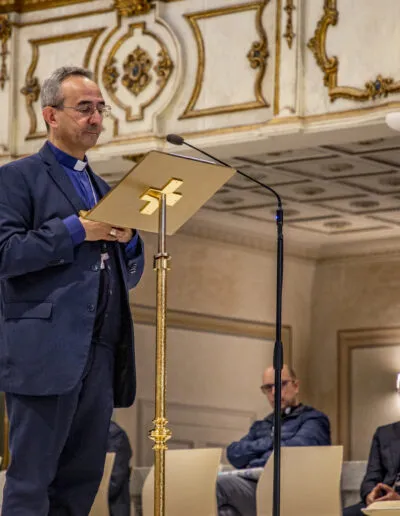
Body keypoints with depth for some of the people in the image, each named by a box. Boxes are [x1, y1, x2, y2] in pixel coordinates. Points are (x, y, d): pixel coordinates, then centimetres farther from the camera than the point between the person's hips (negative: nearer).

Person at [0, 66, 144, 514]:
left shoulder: (101, 188, 24)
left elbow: (129, 277, 25)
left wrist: (127, 239, 4)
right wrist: (76, 230, -13)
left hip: (101, 357, 7)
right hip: (45, 354, -7)